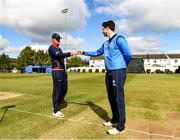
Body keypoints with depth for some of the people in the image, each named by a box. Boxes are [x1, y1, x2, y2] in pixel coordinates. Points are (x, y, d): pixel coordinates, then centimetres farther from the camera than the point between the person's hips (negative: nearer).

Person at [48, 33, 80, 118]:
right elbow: (60, 55, -24)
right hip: (56, 71, -9)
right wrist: (71, 53, -35)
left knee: (64, 89, 10)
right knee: (57, 91, -6)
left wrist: (64, 71, 14)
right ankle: (56, 111, 4)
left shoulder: (59, 48, 22)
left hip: (62, 71, 9)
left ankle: (57, 105, 25)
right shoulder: (51, 48, -6)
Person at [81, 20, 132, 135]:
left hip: (118, 72, -9)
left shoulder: (119, 39, -8)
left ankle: (121, 126, 8)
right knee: (111, 98, 14)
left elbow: (128, 55, -12)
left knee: (118, 98, -4)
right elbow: (97, 53, 31)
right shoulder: (106, 43, 19)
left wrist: (121, 66, 3)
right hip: (109, 72, 9)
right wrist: (84, 53, 32)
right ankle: (115, 120, 30)